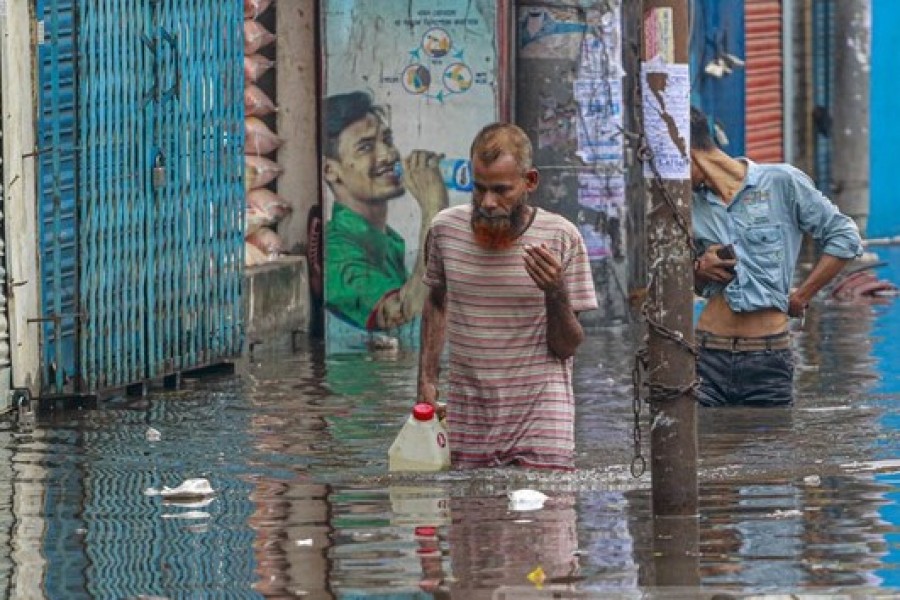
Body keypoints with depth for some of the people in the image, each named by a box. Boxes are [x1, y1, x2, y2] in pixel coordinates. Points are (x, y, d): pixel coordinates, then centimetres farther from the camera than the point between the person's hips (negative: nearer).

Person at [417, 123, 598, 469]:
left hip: (541, 415, -3)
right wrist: (427, 382, 14)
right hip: (467, 413, 3)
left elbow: (566, 347, -6)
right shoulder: (446, 229, -1)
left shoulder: (561, 238, -8)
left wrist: (556, 293, -23)